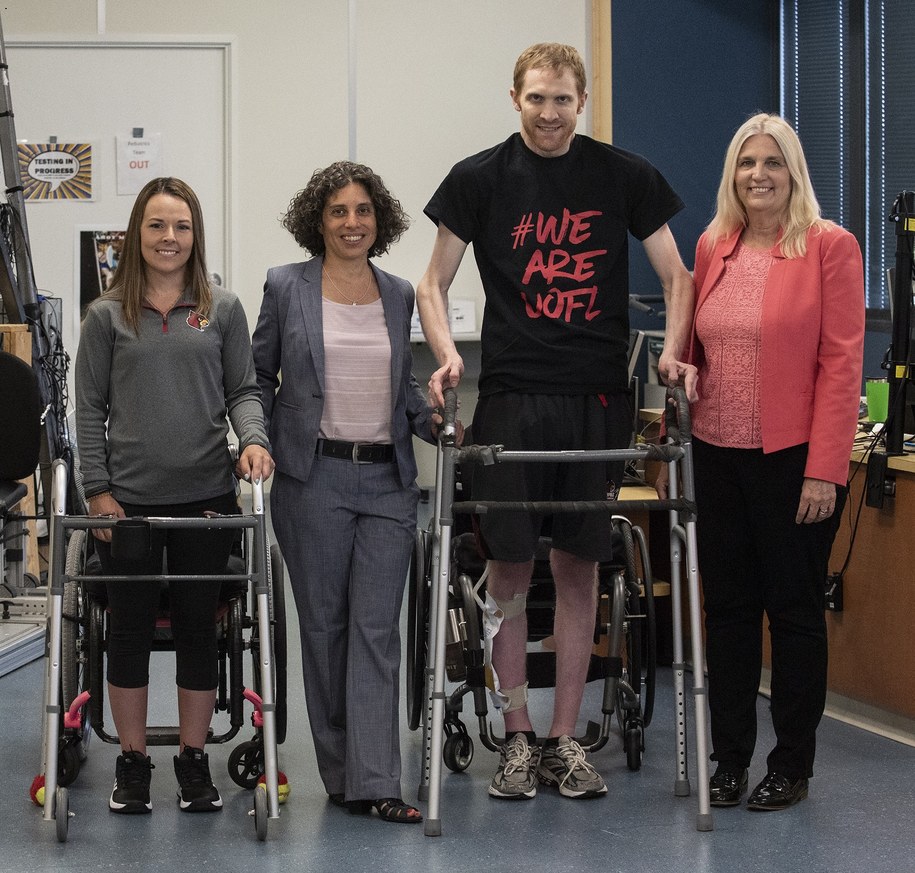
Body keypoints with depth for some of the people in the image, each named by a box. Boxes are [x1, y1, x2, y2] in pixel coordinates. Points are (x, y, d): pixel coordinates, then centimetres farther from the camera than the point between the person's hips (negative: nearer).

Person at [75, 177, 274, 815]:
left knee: (199, 628, 6)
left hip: (206, 495, 0)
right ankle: (133, 762, 18)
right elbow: (90, 408, 5)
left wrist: (253, 439, -12)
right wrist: (98, 490, -2)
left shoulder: (223, 309, 6)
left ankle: (194, 761, 18)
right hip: (129, 499, 0)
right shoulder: (108, 315, 4)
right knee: (132, 626, 6)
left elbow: (243, 390, 8)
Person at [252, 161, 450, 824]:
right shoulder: (286, 287, 3)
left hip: (387, 480, 2)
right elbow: (258, 378, 9)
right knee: (324, 623, 4)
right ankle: (341, 773, 15)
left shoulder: (399, 295, 12)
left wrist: (437, 423, 4)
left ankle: (375, 781, -7)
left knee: (378, 629, -5)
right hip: (314, 477, -2)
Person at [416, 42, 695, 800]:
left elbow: (677, 275, 8)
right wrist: (447, 354, -11)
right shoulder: (480, 179, 3)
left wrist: (673, 351, -9)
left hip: (598, 398, 1)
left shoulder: (624, 176, 5)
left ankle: (566, 739, 13)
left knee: (580, 566, 5)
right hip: (512, 396, -1)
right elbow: (434, 284, 6)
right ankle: (518, 737, 11)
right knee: (510, 565, 0)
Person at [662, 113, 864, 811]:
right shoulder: (713, 248, 10)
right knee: (728, 607, 9)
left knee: (794, 608, 5)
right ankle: (729, 759, 19)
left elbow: (841, 363, -10)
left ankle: (792, 765, 16)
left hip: (793, 458, -5)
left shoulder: (830, 247, -6)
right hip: (719, 457, 5)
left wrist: (824, 470, -15)